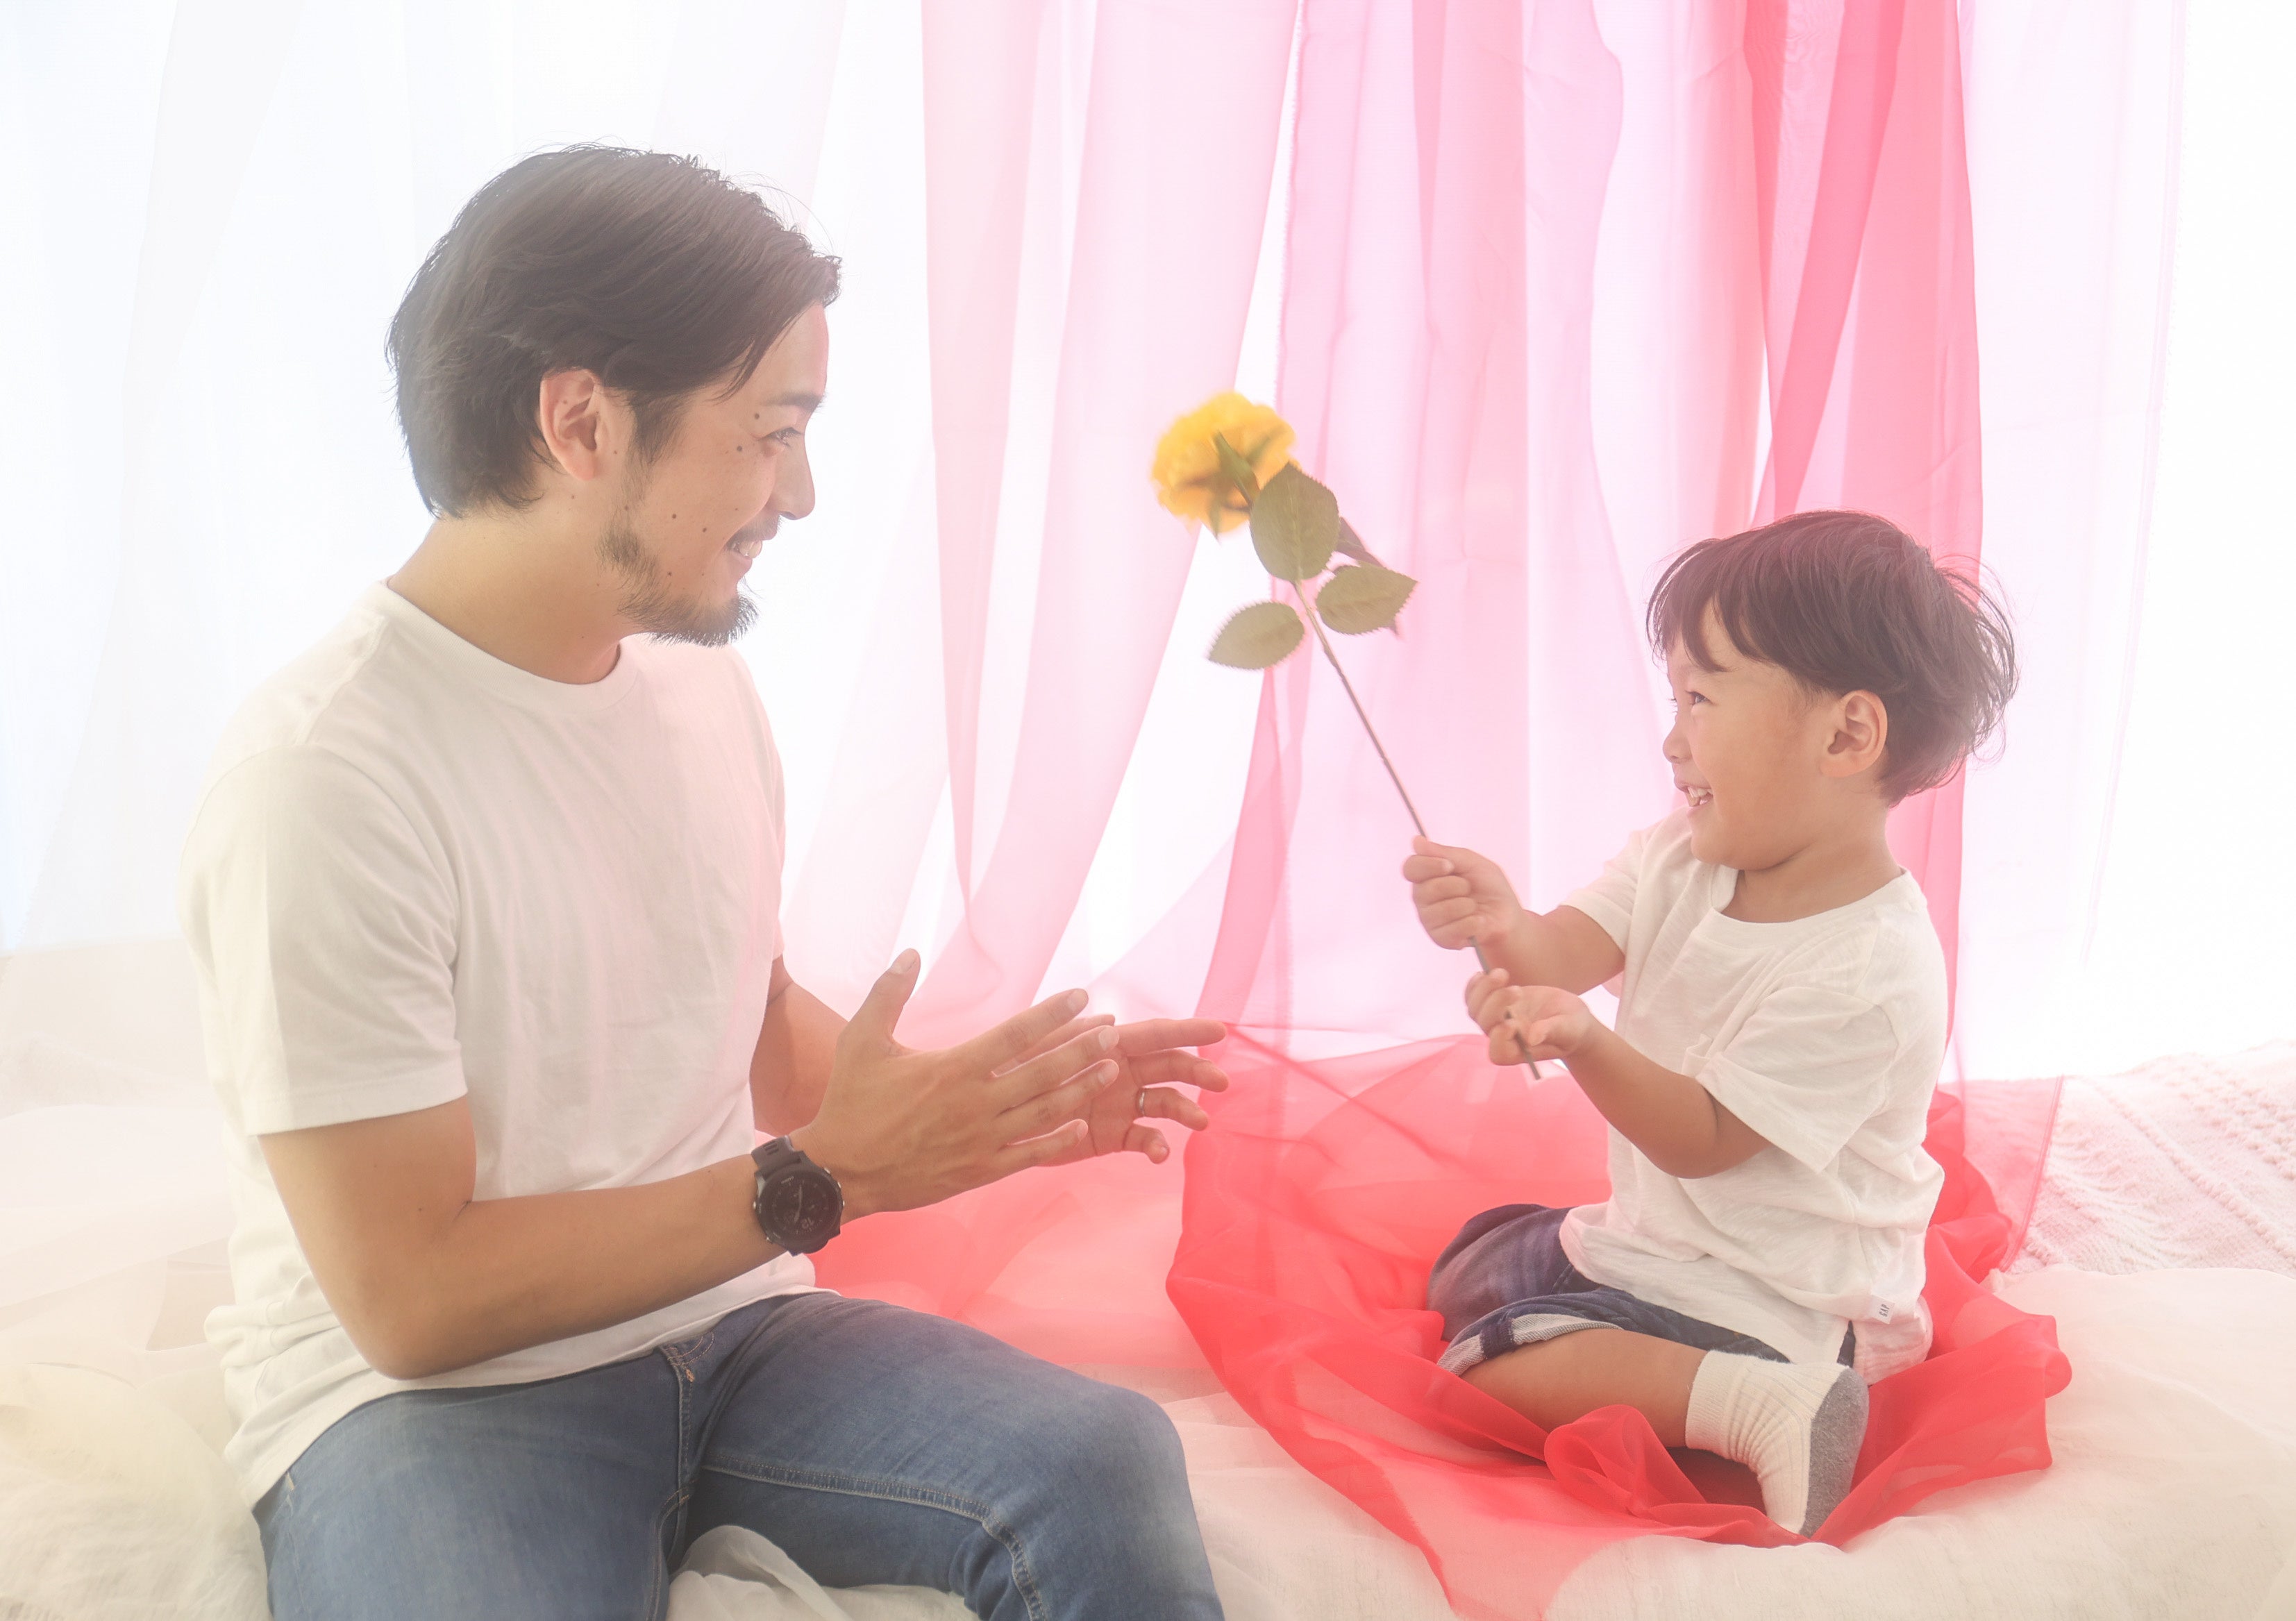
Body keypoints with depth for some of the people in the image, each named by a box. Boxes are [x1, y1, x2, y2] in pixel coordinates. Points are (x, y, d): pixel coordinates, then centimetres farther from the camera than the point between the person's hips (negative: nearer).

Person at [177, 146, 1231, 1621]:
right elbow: (414, 1297, -18)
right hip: (427, 1390, -5)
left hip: (721, 1320, 6)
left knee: (1105, 1463, -21)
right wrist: (820, 1180, -18)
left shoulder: (705, 681, 4)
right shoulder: (325, 773, -20)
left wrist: (988, 1102, -1)